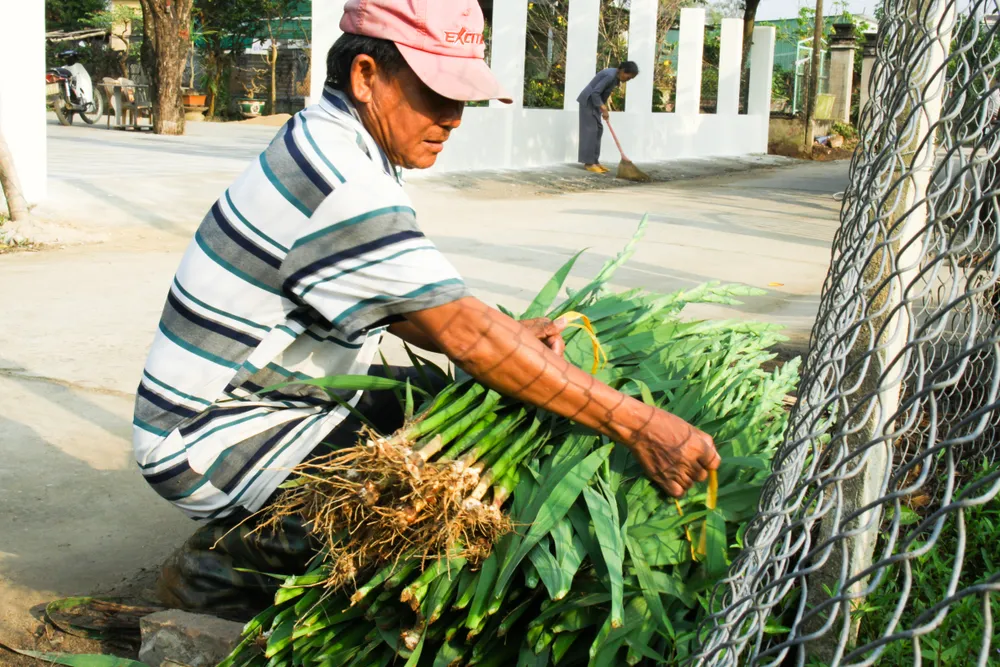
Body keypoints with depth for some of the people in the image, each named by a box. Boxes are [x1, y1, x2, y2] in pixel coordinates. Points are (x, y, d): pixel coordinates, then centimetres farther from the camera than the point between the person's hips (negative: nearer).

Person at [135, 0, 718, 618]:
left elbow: (404, 307, 9)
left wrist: (509, 333, -6)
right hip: (210, 444, -10)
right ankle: (218, 563, -1)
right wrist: (638, 424, -28)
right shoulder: (339, 184, -27)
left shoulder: (329, 143, 4)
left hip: (272, 400, 10)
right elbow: (465, 337, -30)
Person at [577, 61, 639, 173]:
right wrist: (603, 109, -21)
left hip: (595, 102, 10)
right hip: (588, 101, -10)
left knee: (598, 129, 8)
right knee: (591, 130, -11)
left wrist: (604, 107, 6)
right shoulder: (610, 75, -26)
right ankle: (588, 163, -10)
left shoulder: (616, 76, 4)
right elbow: (595, 92, -26)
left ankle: (594, 161, 11)